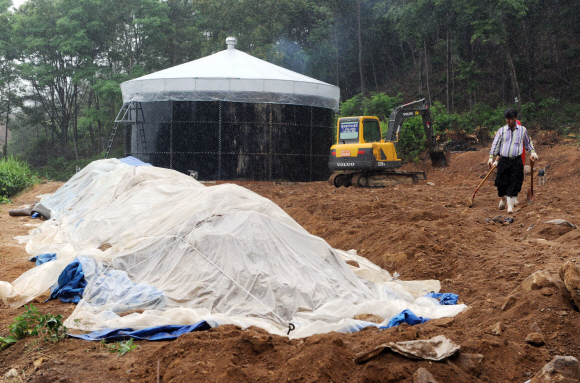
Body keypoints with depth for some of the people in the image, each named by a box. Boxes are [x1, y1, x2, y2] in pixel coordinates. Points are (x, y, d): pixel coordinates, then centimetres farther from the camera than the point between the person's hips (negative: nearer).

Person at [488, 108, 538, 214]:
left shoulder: (523, 130, 10)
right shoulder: (501, 131, 9)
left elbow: (528, 143, 22)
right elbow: (495, 144, 9)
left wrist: (532, 152, 9)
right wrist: (491, 157, 1)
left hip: (517, 162, -1)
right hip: (503, 161, 1)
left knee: (514, 185, -7)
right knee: (501, 183, 2)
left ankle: (510, 206, -3)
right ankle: (503, 200, 30)